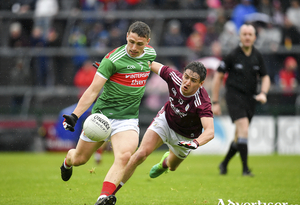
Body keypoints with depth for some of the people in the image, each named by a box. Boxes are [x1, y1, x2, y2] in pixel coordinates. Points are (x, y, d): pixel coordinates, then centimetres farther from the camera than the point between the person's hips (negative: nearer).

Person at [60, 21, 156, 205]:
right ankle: (67, 162, 49)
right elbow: (93, 90, -18)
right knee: (79, 159, 12)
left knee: (124, 156, -26)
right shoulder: (113, 59, -17)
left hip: (128, 119, 2)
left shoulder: (150, 54, 0)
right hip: (103, 114, -2)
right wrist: (75, 115, -25)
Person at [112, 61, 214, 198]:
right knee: (142, 153, -19)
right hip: (166, 119, 1)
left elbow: (210, 131, -48)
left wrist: (195, 143, -66)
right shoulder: (174, 77, -29)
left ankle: (165, 161, 65)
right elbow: (152, 65, -13)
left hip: (185, 137, -1)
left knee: (172, 167, 25)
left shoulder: (202, 102, -39)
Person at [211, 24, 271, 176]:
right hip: (234, 97, -5)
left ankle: (224, 164, 31)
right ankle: (245, 169, -19)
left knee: (239, 137, 10)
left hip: (250, 99, 5)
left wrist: (263, 93, -6)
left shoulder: (257, 56, 5)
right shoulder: (232, 55, -8)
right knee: (243, 128, -21)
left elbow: (265, 77, 14)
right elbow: (218, 76, -2)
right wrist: (215, 102, -3)